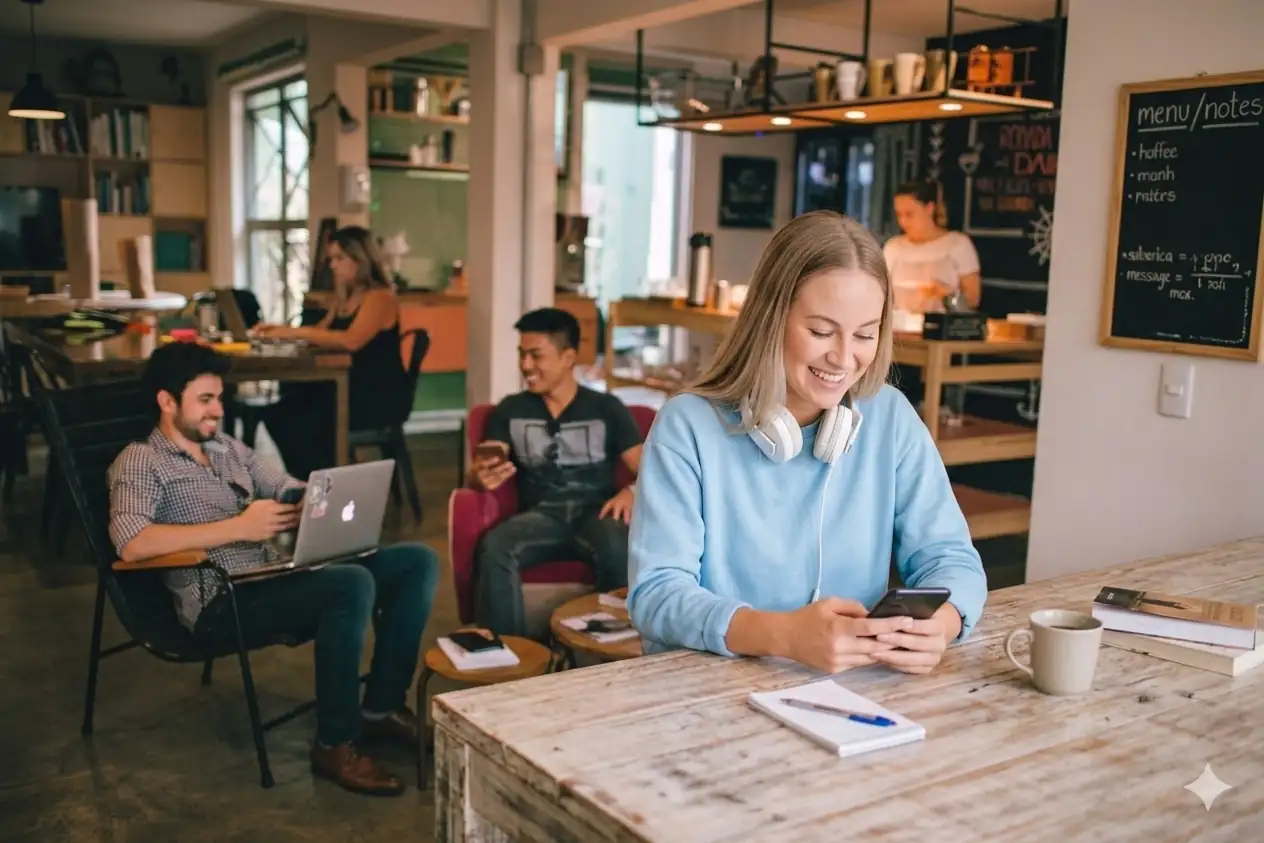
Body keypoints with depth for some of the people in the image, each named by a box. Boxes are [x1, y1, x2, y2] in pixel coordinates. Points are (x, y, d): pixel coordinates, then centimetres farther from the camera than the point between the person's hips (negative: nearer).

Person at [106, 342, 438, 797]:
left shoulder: (229, 449, 22)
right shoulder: (140, 462, -2)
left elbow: (293, 491, 21)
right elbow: (131, 543, -21)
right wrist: (238, 527, -23)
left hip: (278, 575, 8)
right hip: (222, 601, -8)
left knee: (417, 561, -6)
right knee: (353, 584, -33)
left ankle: (382, 707, 2)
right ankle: (335, 744, -18)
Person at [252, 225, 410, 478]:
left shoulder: (380, 297, -13)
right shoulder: (345, 297, 16)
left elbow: (351, 341, -28)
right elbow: (320, 332, 25)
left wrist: (295, 332, -23)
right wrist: (280, 330, 7)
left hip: (382, 395, -9)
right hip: (350, 386, 9)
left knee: (303, 425, -23)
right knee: (277, 415, -9)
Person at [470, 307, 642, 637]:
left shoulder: (607, 408, 13)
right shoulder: (509, 410, 17)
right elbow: (479, 471, 7)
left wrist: (632, 491, -18)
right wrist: (481, 476, -19)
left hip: (595, 512, -1)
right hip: (541, 514, 1)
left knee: (619, 549, -38)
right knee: (493, 547, -33)